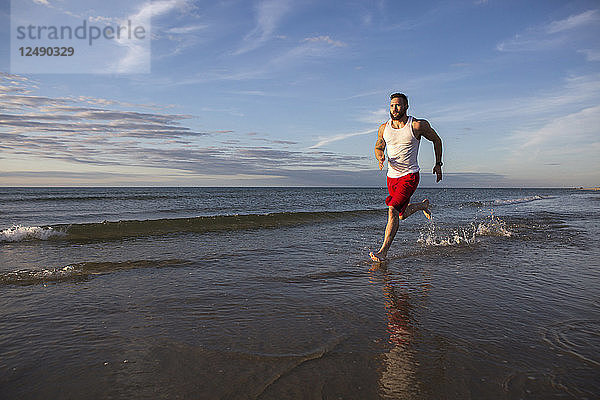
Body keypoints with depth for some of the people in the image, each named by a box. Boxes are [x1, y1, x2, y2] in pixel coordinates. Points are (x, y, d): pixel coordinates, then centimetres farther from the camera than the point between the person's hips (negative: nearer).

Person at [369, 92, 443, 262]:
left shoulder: (418, 125, -9)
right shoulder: (384, 128, 1)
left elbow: (436, 140, 7)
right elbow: (378, 147, 15)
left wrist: (438, 164, 7)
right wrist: (380, 157, -9)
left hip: (410, 176, -5)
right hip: (392, 177, 6)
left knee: (392, 209, -23)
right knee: (403, 214, 18)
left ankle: (383, 251, -20)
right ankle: (423, 205, 52)